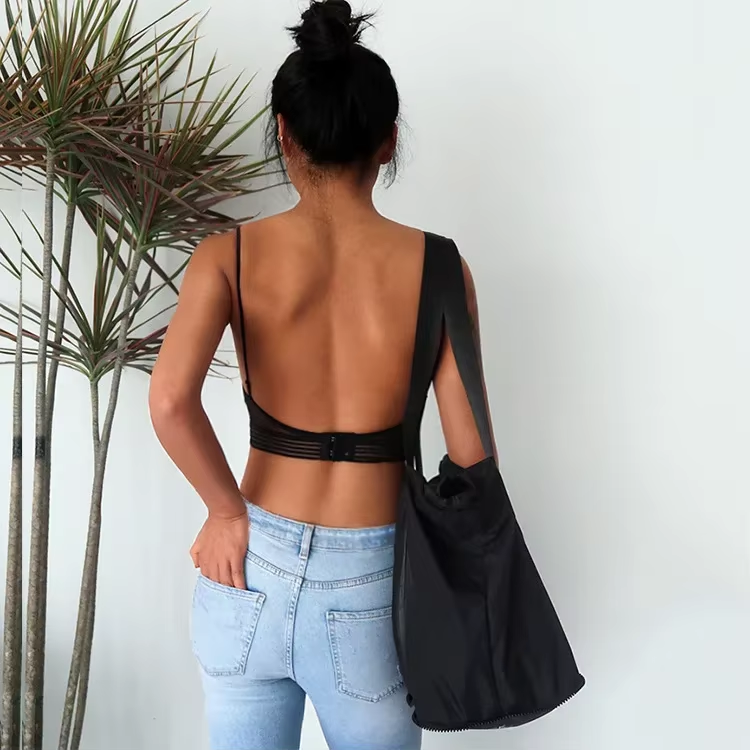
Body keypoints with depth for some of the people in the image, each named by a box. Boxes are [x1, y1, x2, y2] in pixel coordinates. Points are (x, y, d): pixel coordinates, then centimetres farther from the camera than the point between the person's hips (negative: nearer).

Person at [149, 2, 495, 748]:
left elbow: (170, 400, -24)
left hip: (251, 563, 1)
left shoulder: (231, 253, -8)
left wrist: (228, 511, -9)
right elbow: (469, 454, -8)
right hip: (369, 575, 0)